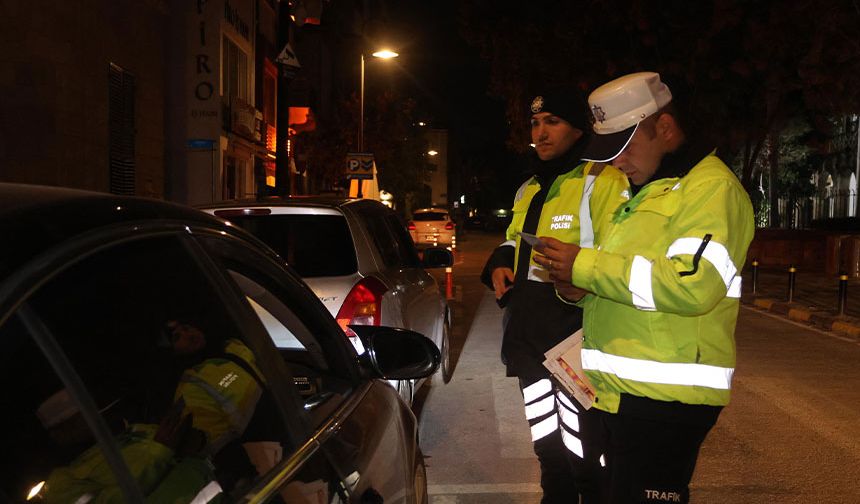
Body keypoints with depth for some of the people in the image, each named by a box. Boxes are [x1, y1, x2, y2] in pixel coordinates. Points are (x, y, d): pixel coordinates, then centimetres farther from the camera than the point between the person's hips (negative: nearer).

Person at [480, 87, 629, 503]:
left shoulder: (602, 181, -8)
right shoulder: (528, 190, 19)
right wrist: (500, 265, 10)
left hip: (576, 333, -8)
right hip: (529, 333, 8)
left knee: (582, 452, -4)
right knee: (547, 446, 19)